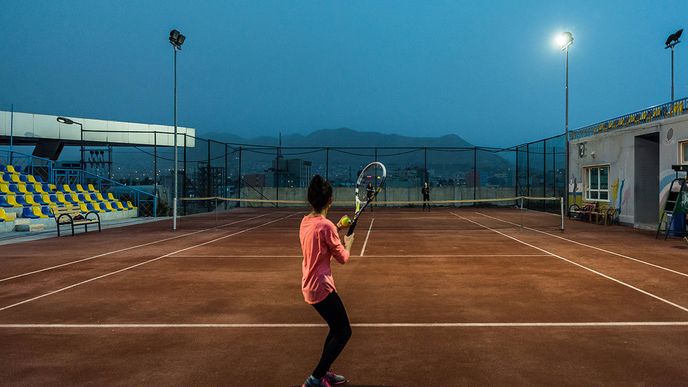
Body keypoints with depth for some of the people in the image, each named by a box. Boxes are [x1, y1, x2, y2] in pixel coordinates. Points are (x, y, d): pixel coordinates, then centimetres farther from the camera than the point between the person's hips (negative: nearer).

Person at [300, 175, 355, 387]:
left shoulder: (306, 221, 5)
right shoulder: (325, 225, -20)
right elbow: (343, 258, -11)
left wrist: (337, 229, 18)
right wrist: (348, 243, 7)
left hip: (310, 285, 9)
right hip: (321, 286, -9)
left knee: (336, 329, 22)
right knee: (344, 332, 1)